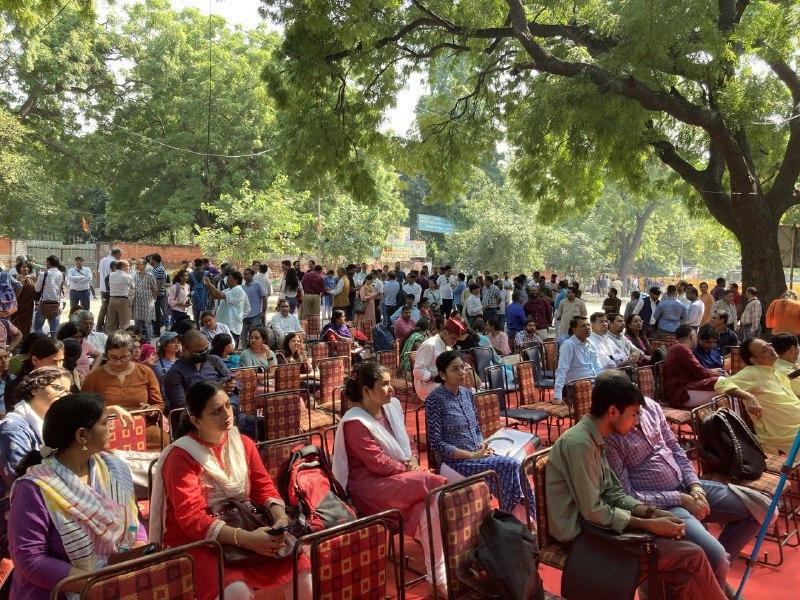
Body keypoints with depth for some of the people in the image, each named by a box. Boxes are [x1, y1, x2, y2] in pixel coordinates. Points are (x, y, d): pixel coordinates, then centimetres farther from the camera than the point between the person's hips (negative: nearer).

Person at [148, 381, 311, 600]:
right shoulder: (181, 456, -14)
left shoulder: (243, 443, 4)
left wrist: (281, 518, -19)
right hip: (194, 542, -4)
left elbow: (264, 488, 3)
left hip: (245, 531, 5)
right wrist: (246, 539, -33)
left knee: (303, 577, -13)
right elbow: (191, 518, -22)